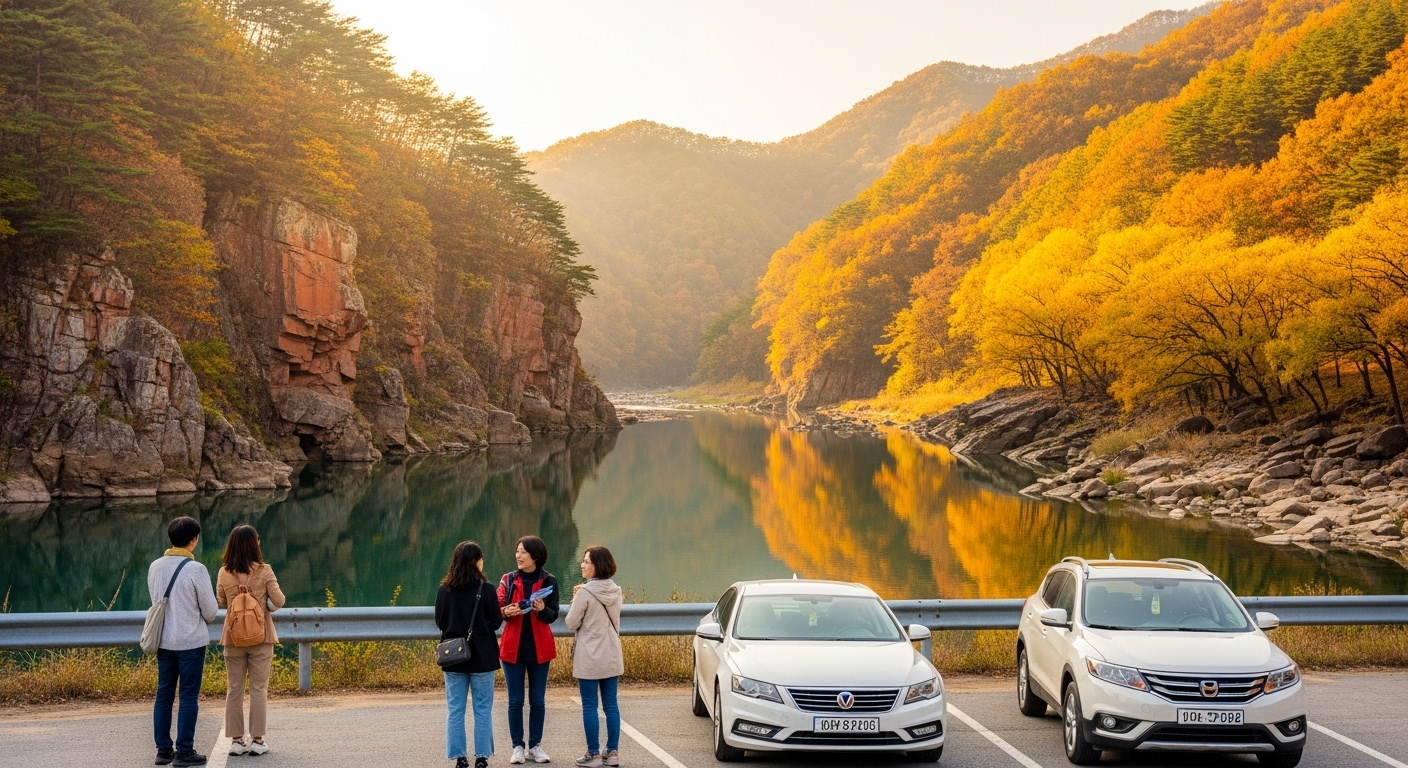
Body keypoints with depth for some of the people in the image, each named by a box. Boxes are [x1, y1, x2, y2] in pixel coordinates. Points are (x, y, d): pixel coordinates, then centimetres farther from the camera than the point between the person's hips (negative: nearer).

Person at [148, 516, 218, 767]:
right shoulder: (196, 569, -15)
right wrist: (204, 623, 13)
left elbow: (155, 601, 10)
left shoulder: (155, 567, 1)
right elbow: (210, 608, -8)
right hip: (191, 641, -5)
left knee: (163, 695, 12)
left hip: (164, 640, 5)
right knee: (189, 697, 1)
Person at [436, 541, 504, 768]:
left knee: (455, 709, 8)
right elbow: (495, 622, -7)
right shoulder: (485, 590, -11)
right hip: (482, 656, -2)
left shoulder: (444, 590, -3)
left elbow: (439, 622, 5)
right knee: (482, 709, 7)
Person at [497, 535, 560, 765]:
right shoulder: (509, 579, 2)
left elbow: (553, 615, -2)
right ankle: (518, 746, 13)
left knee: (538, 700, 5)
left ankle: (535, 745, 17)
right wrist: (507, 611, -23)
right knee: (515, 700, 4)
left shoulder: (548, 581, -1)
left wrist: (543, 609, -24)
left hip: (539, 648, 0)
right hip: (513, 647, 0)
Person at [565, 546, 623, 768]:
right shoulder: (614, 591, 4)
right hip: (611, 656, 6)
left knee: (589, 706, 2)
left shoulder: (585, 592, -16)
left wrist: (575, 599, 3)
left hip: (590, 658, -6)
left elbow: (571, 623, -10)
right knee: (610, 705, 10)